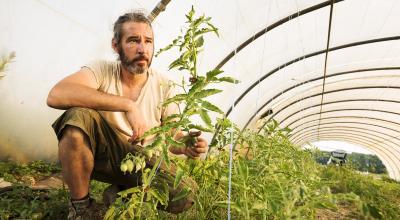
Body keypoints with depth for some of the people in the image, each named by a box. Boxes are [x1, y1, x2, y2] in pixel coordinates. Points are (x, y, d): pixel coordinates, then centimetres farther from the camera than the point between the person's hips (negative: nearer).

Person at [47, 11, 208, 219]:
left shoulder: (164, 86, -8)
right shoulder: (102, 70, -14)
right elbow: (56, 95, -34)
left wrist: (186, 146, -30)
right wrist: (128, 105, -39)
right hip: (100, 153, -1)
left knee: (185, 194, -20)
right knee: (78, 116, -32)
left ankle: (124, 192, 11)